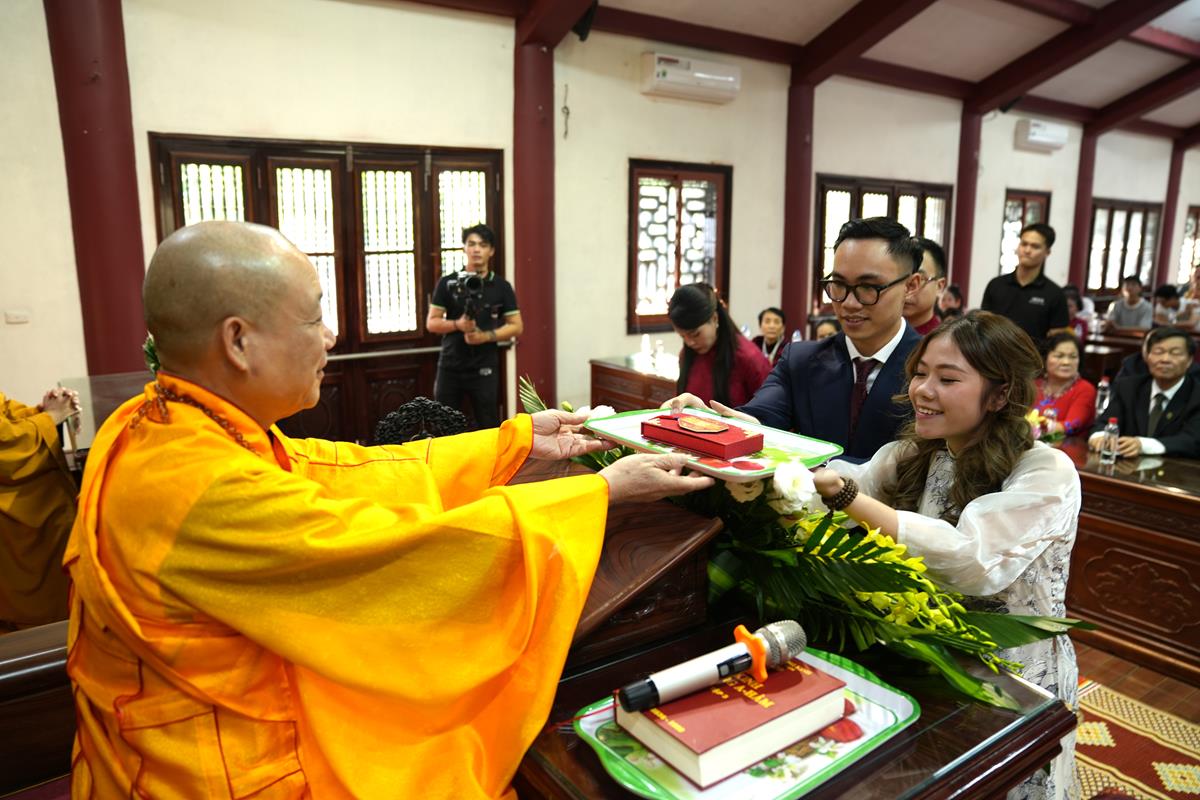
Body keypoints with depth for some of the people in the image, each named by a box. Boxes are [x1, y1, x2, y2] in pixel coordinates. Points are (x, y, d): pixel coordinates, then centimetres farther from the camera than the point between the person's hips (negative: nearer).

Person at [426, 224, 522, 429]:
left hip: (484, 367, -1)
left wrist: (486, 336, -14)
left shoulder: (501, 287, 2)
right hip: (450, 365, 1)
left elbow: (516, 326, 1)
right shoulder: (447, 283, 2)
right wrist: (457, 324, -17)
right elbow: (431, 323, 2)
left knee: (488, 426, 3)